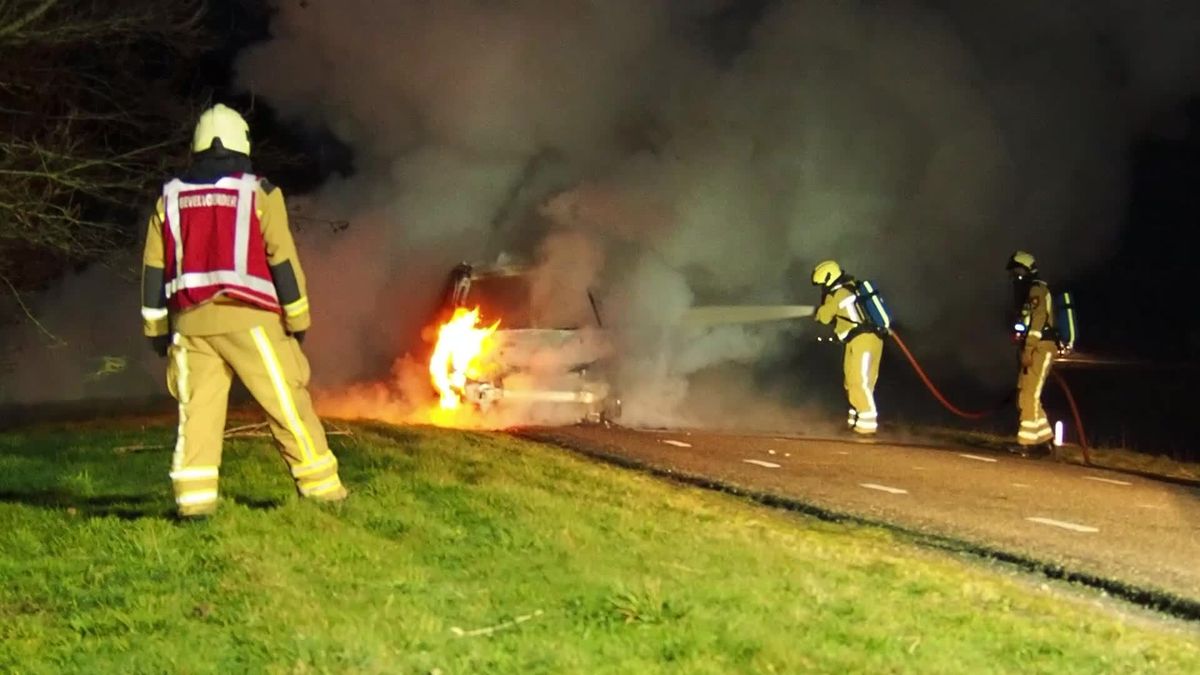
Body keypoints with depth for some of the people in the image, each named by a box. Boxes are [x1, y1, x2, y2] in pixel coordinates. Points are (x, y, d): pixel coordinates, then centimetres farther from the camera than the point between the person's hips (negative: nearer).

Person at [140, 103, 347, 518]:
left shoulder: (170, 199, 12)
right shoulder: (258, 193, 1)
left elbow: (154, 269, 12)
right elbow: (283, 261, -2)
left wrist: (156, 327, 17)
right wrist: (297, 319, 4)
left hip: (191, 321, 3)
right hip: (249, 318, -3)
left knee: (197, 409, 4)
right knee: (286, 402, 2)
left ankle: (194, 497, -5)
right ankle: (320, 485, 6)